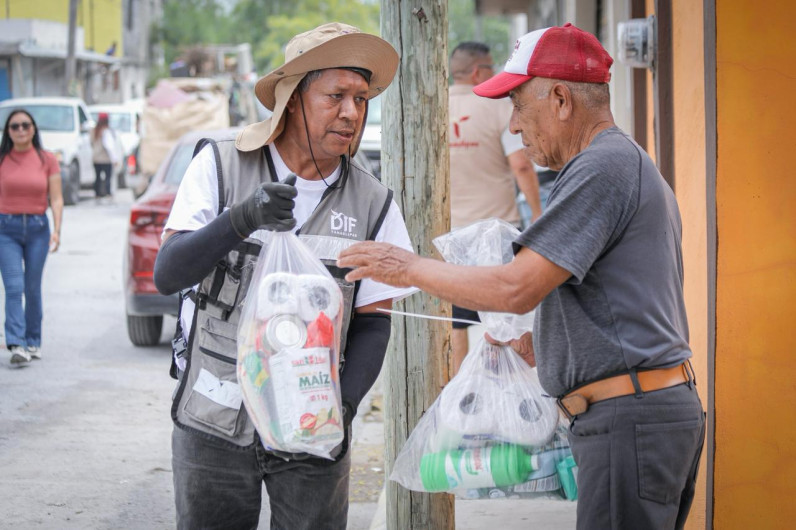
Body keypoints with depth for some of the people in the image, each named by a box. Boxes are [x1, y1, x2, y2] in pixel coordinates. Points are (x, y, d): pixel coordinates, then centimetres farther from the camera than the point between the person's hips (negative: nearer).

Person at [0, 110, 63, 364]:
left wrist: (56, 229, -10)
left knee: (33, 288, 7)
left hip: (37, 228, 1)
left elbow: (56, 199, 1)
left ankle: (33, 342, 21)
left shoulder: (47, 160, 3)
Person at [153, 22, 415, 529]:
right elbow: (168, 274, -12)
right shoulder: (221, 166, -5)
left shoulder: (373, 203, 0)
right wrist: (242, 219, -28)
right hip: (213, 424, -1)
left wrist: (344, 405, -13)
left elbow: (373, 320, 3)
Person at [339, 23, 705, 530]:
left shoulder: (601, 168, -13)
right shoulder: (638, 167, 22)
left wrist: (411, 268, -8)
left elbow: (518, 289, -19)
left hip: (630, 419, -11)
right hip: (667, 407, 11)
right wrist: (548, 348, 19)